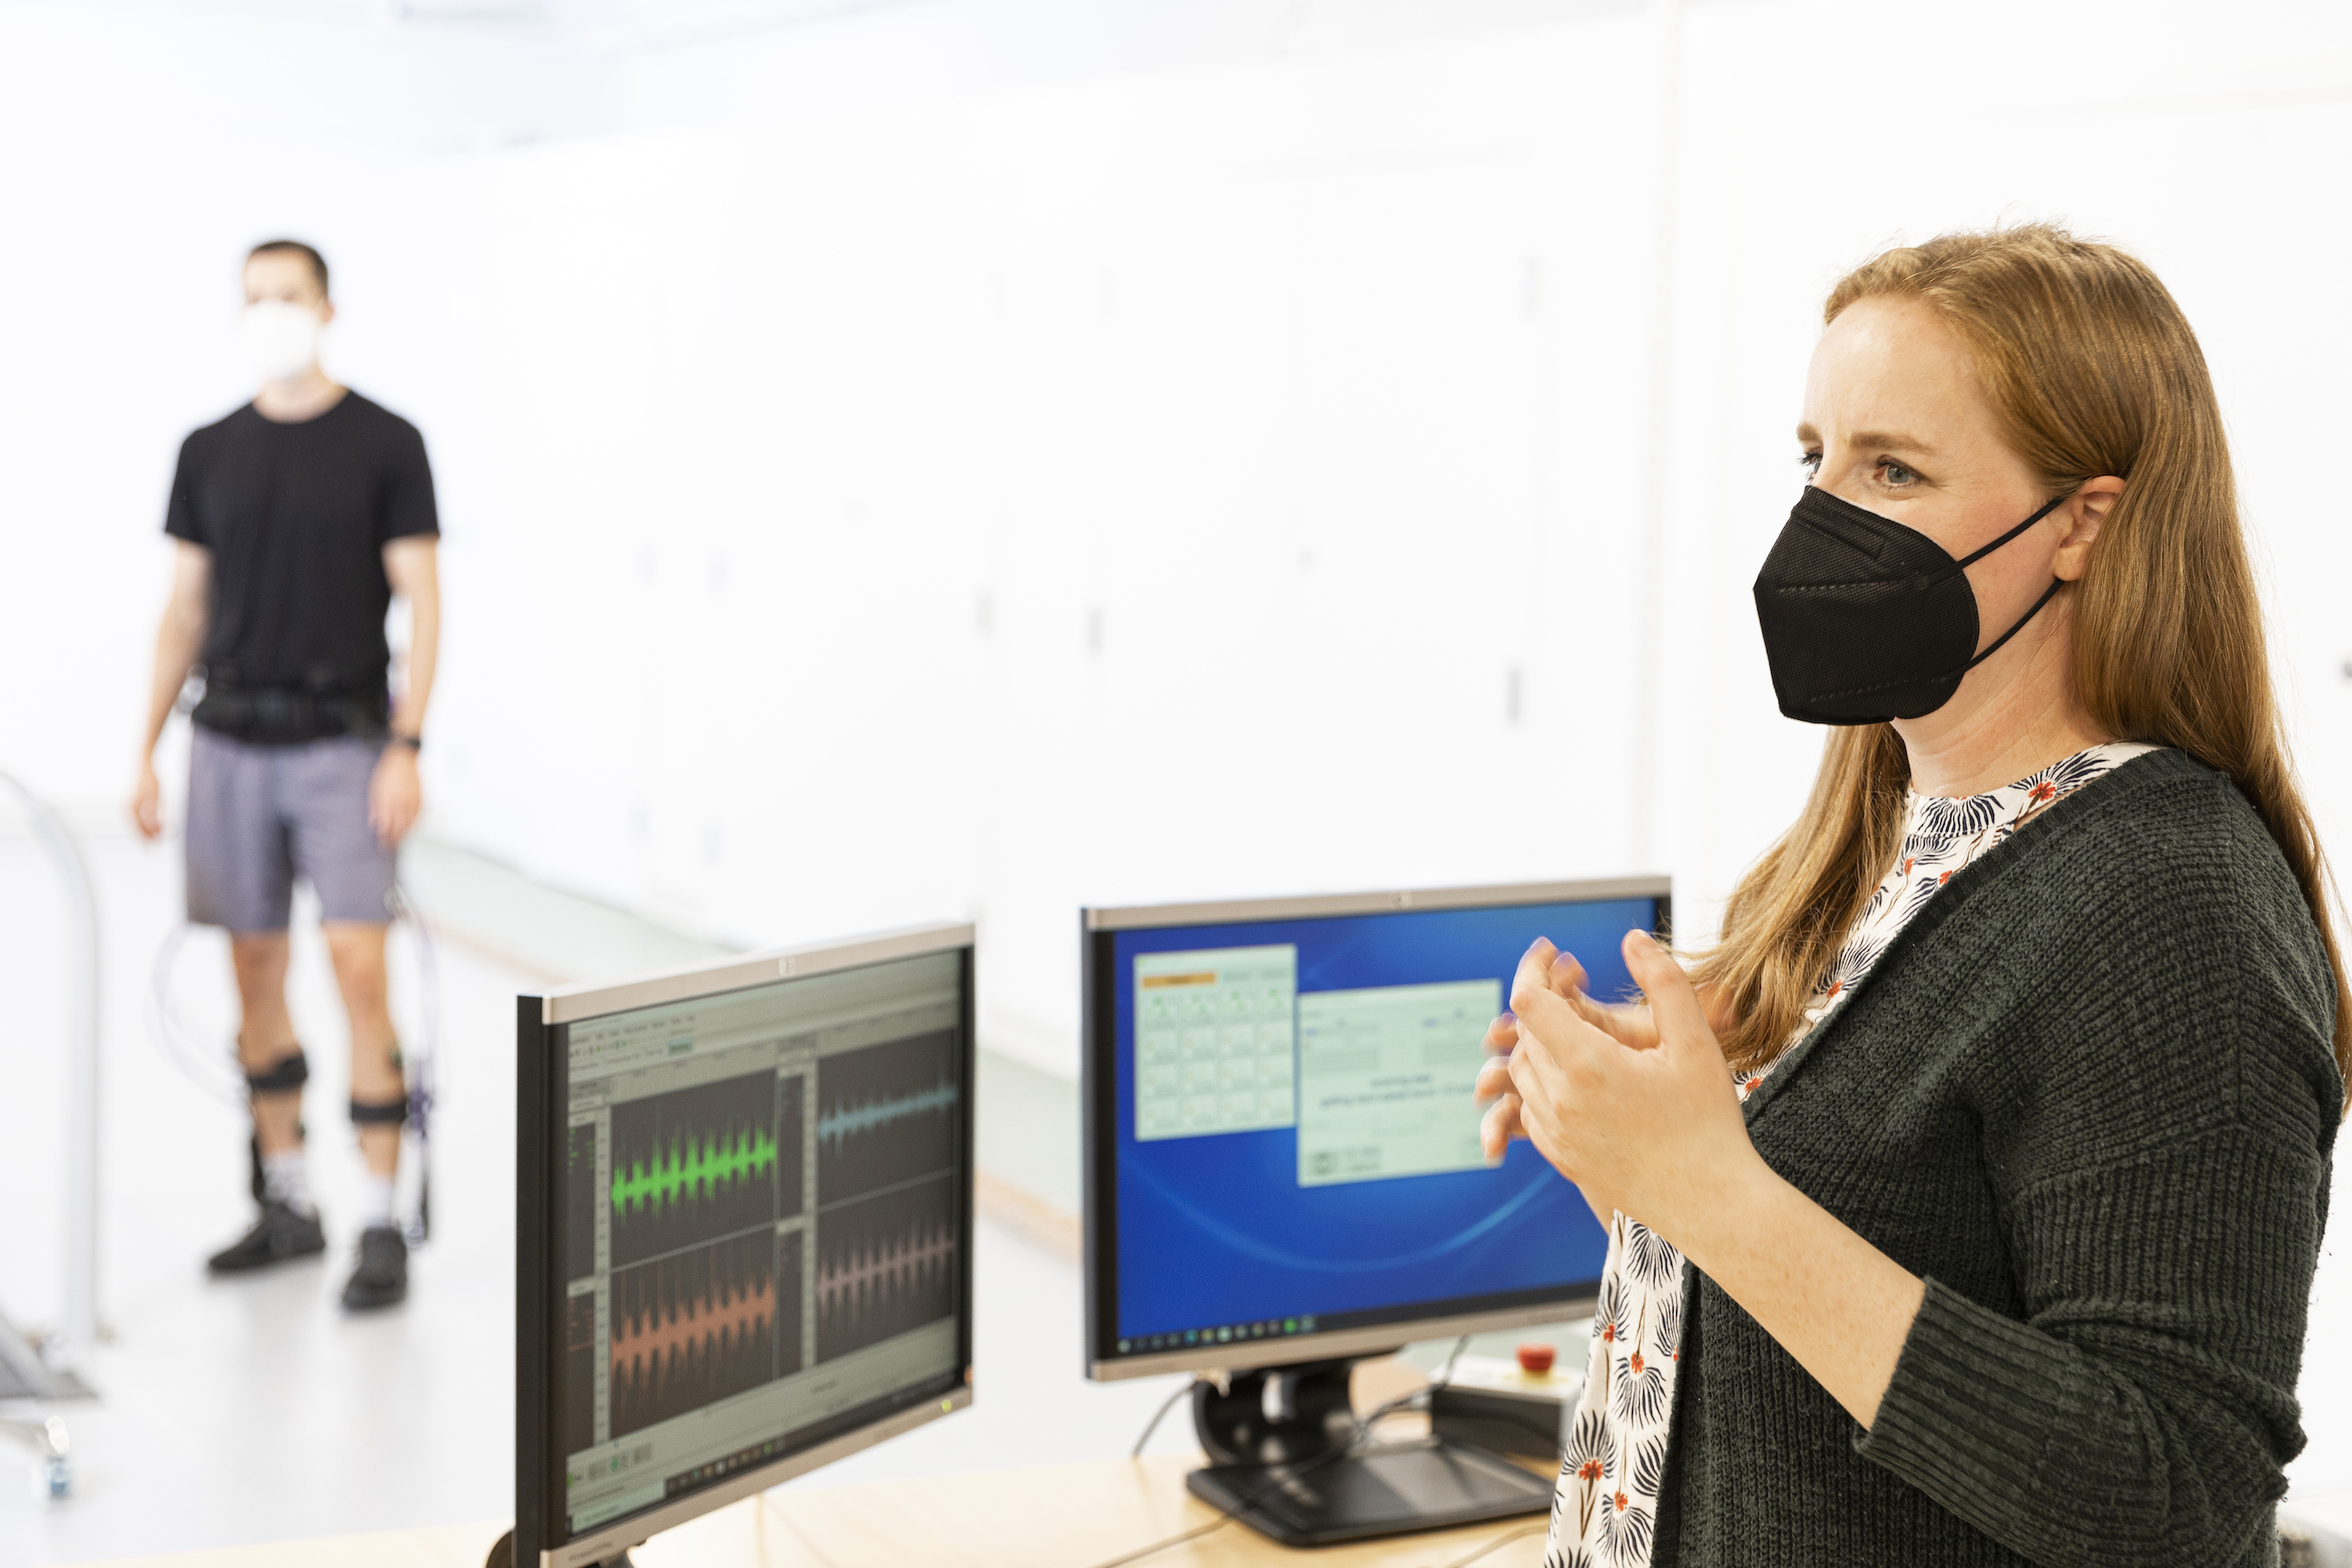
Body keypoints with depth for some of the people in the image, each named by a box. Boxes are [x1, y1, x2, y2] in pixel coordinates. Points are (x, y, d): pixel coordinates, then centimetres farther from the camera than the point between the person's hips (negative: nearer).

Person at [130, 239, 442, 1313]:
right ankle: (287, 1203, 21)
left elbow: (421, 603, -6)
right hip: (231, 742, 4)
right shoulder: (209, 452, 9)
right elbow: (186, 608, 12)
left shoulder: (385, 443, -3)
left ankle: (381, 1223, -4)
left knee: (358, 966, -11)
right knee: (255, 968, 8)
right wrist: (146, 751, 8)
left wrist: (406, 747, -15)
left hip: (342, 742, -4)